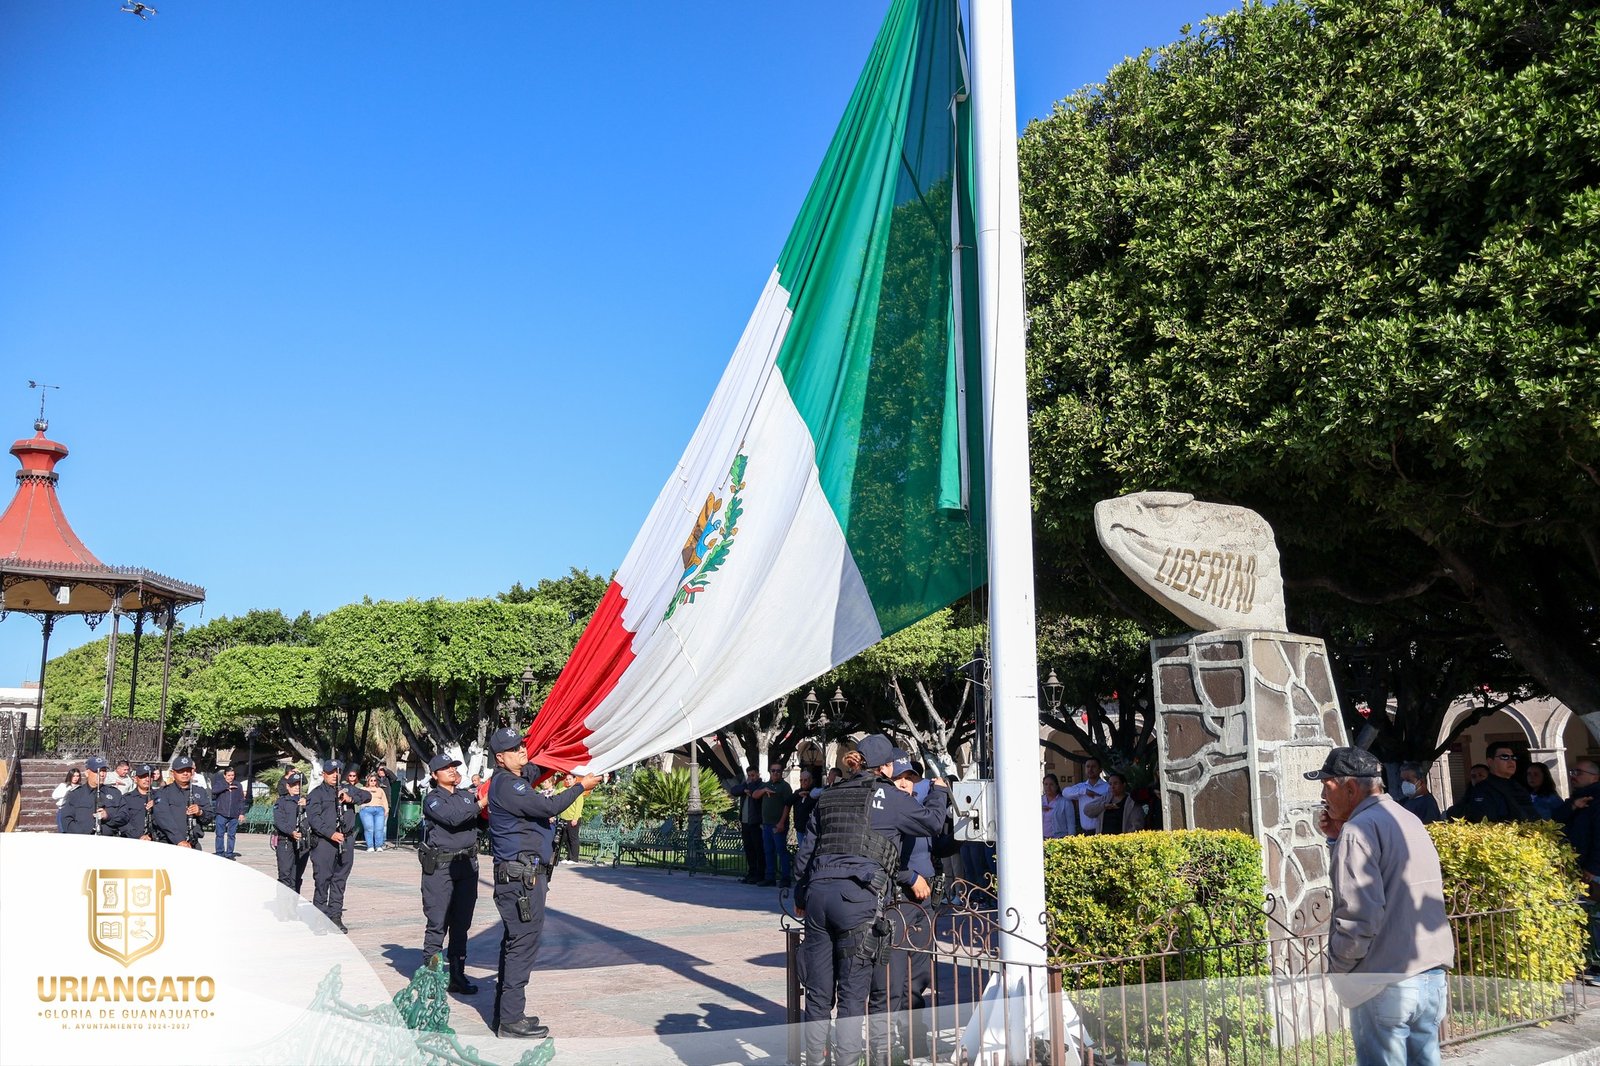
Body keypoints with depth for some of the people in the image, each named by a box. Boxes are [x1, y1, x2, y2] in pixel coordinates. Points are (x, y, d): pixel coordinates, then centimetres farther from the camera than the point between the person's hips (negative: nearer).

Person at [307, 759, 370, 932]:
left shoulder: (347, 788, 16)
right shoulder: (316, 794, 2)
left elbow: (367, 795, 9)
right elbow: (313, 818, -8)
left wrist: (351, 799, -10)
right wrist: (331, 834, -18)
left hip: (346, 841, 4)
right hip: (323, 842, -4)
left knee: (340, 880, 9)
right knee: (322, 880, -4)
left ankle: (335, 916, 15)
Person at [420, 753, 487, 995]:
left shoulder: (467, 795, 14)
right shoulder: (432, 800, -2)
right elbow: (453, 817, -19)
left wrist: (481, 796, -2)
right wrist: (480, 804, -17)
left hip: (467, 865, 5)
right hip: (439, 867, -5)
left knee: (462, 924, 9)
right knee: (437, 923, -4)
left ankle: (457, 976, 17)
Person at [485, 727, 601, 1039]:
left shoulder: (518, 777, 14)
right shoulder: (507, 785, -17)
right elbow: (548, 806, -20)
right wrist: (581, 786, -10)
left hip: (522, 875, 11)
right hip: (521, 877, -11)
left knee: (514, 943, 16)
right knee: (523, 945, -9)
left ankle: (504, 1011, 24)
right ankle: (511, 1020, -6)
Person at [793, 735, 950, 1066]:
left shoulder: (827, 798, 19)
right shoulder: (888, 797, 3)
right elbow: (932, 822, 16)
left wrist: (801, 898, 33)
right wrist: (939, 791, 35)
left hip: (818, 891, 5)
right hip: (858, 897, -5)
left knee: (818, 995, 10)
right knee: (852, 995, 1)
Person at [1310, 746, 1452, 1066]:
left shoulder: (1359, 830, -14)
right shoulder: (1411, 821, 13)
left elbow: (1358, 916, -20)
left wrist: (1337, 966, -6)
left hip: (1385, 983, -8)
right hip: (1433, 975, 8)